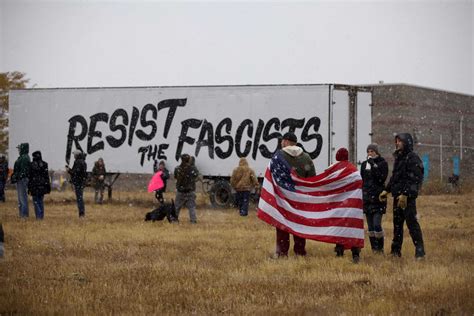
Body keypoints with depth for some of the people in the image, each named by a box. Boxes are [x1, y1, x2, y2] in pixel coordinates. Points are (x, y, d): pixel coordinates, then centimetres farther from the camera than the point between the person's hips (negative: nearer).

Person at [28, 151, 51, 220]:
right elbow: (47, 176, 1)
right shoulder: (44, 164, -1)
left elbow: (29, 177, -3)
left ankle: (38, 216, -7)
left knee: (36, 201, 3)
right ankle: (42, 216, 12)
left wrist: (29, 188, 3)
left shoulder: (31, 165, -7)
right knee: (41, 201, 13)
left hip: (34, 186, -3)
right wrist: (48, 186, 6)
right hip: (42, 185, 3)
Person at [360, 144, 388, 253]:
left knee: (377, 224, -13)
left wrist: (373, 165, -18)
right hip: (367, 197, 5)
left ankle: (380, 248, -4)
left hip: (378, 198, -5)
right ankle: (374, 248, 10)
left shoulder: (382, 163, -1)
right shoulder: (364, 164, 13)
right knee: (370, 225, 5)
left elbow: (382, 178, -15)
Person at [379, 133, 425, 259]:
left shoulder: (412, 158, -12)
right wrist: (386, 190, 19)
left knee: (412, 222, -11)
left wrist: (405, 194, -24)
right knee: (397, 222, 13)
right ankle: (396, 250, 20)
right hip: (397, 196, 9)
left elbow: (414, 179, -19)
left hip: (408, 196, -9)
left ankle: (420, 251, -9)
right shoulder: (398, 158, 17)